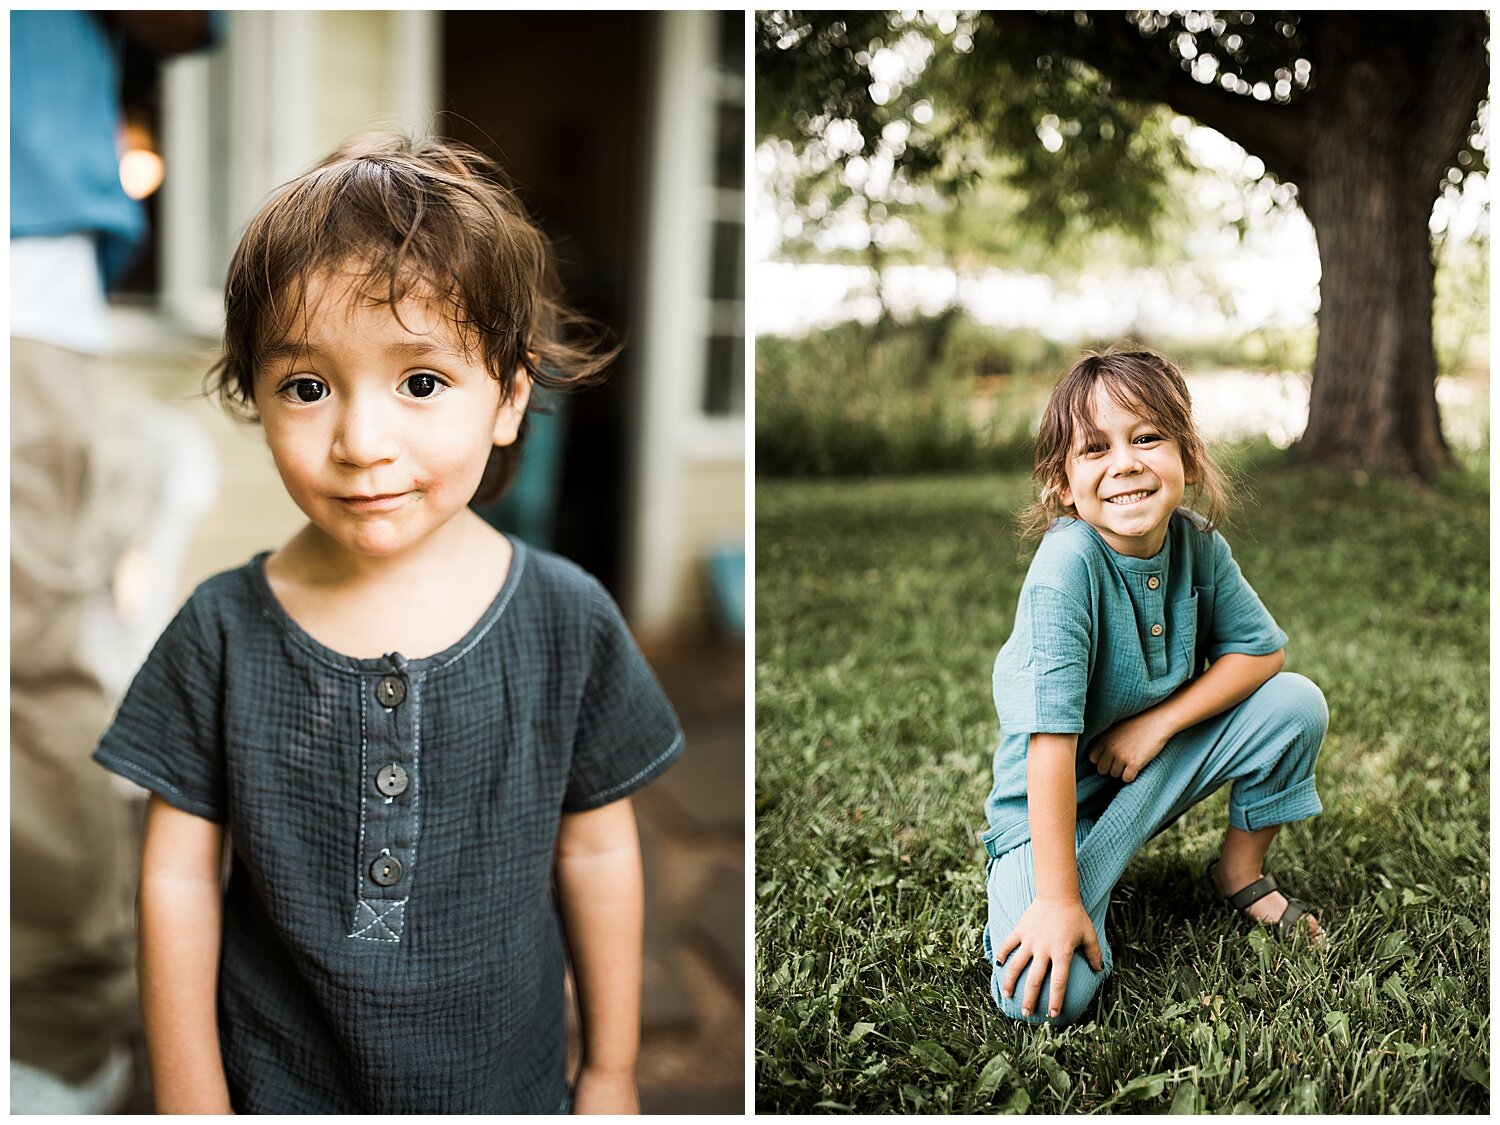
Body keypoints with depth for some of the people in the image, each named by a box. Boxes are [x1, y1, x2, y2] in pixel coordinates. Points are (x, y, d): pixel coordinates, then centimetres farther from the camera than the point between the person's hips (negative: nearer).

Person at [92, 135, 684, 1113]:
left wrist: (611, 1071, 3)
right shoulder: (221, 635, -14)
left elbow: (596, 854, -5)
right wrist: (190, 1102, -3)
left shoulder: (568, 624, -14)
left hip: (508, 1082, 0)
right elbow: (179, 877, -7)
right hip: (279, 1086, 0)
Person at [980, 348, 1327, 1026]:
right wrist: (1058, 900, -31)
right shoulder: (1068, 563, -29)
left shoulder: (1197, 543, -11)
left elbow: (1259, 649, -1)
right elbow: (1051, 739, -31)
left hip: (1152, 767, 6)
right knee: (1045, 997, -26)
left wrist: (1158, 722, -16)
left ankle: (1240, 873, 10)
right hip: (1056, 802, -6)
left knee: (1297, 702, -12)